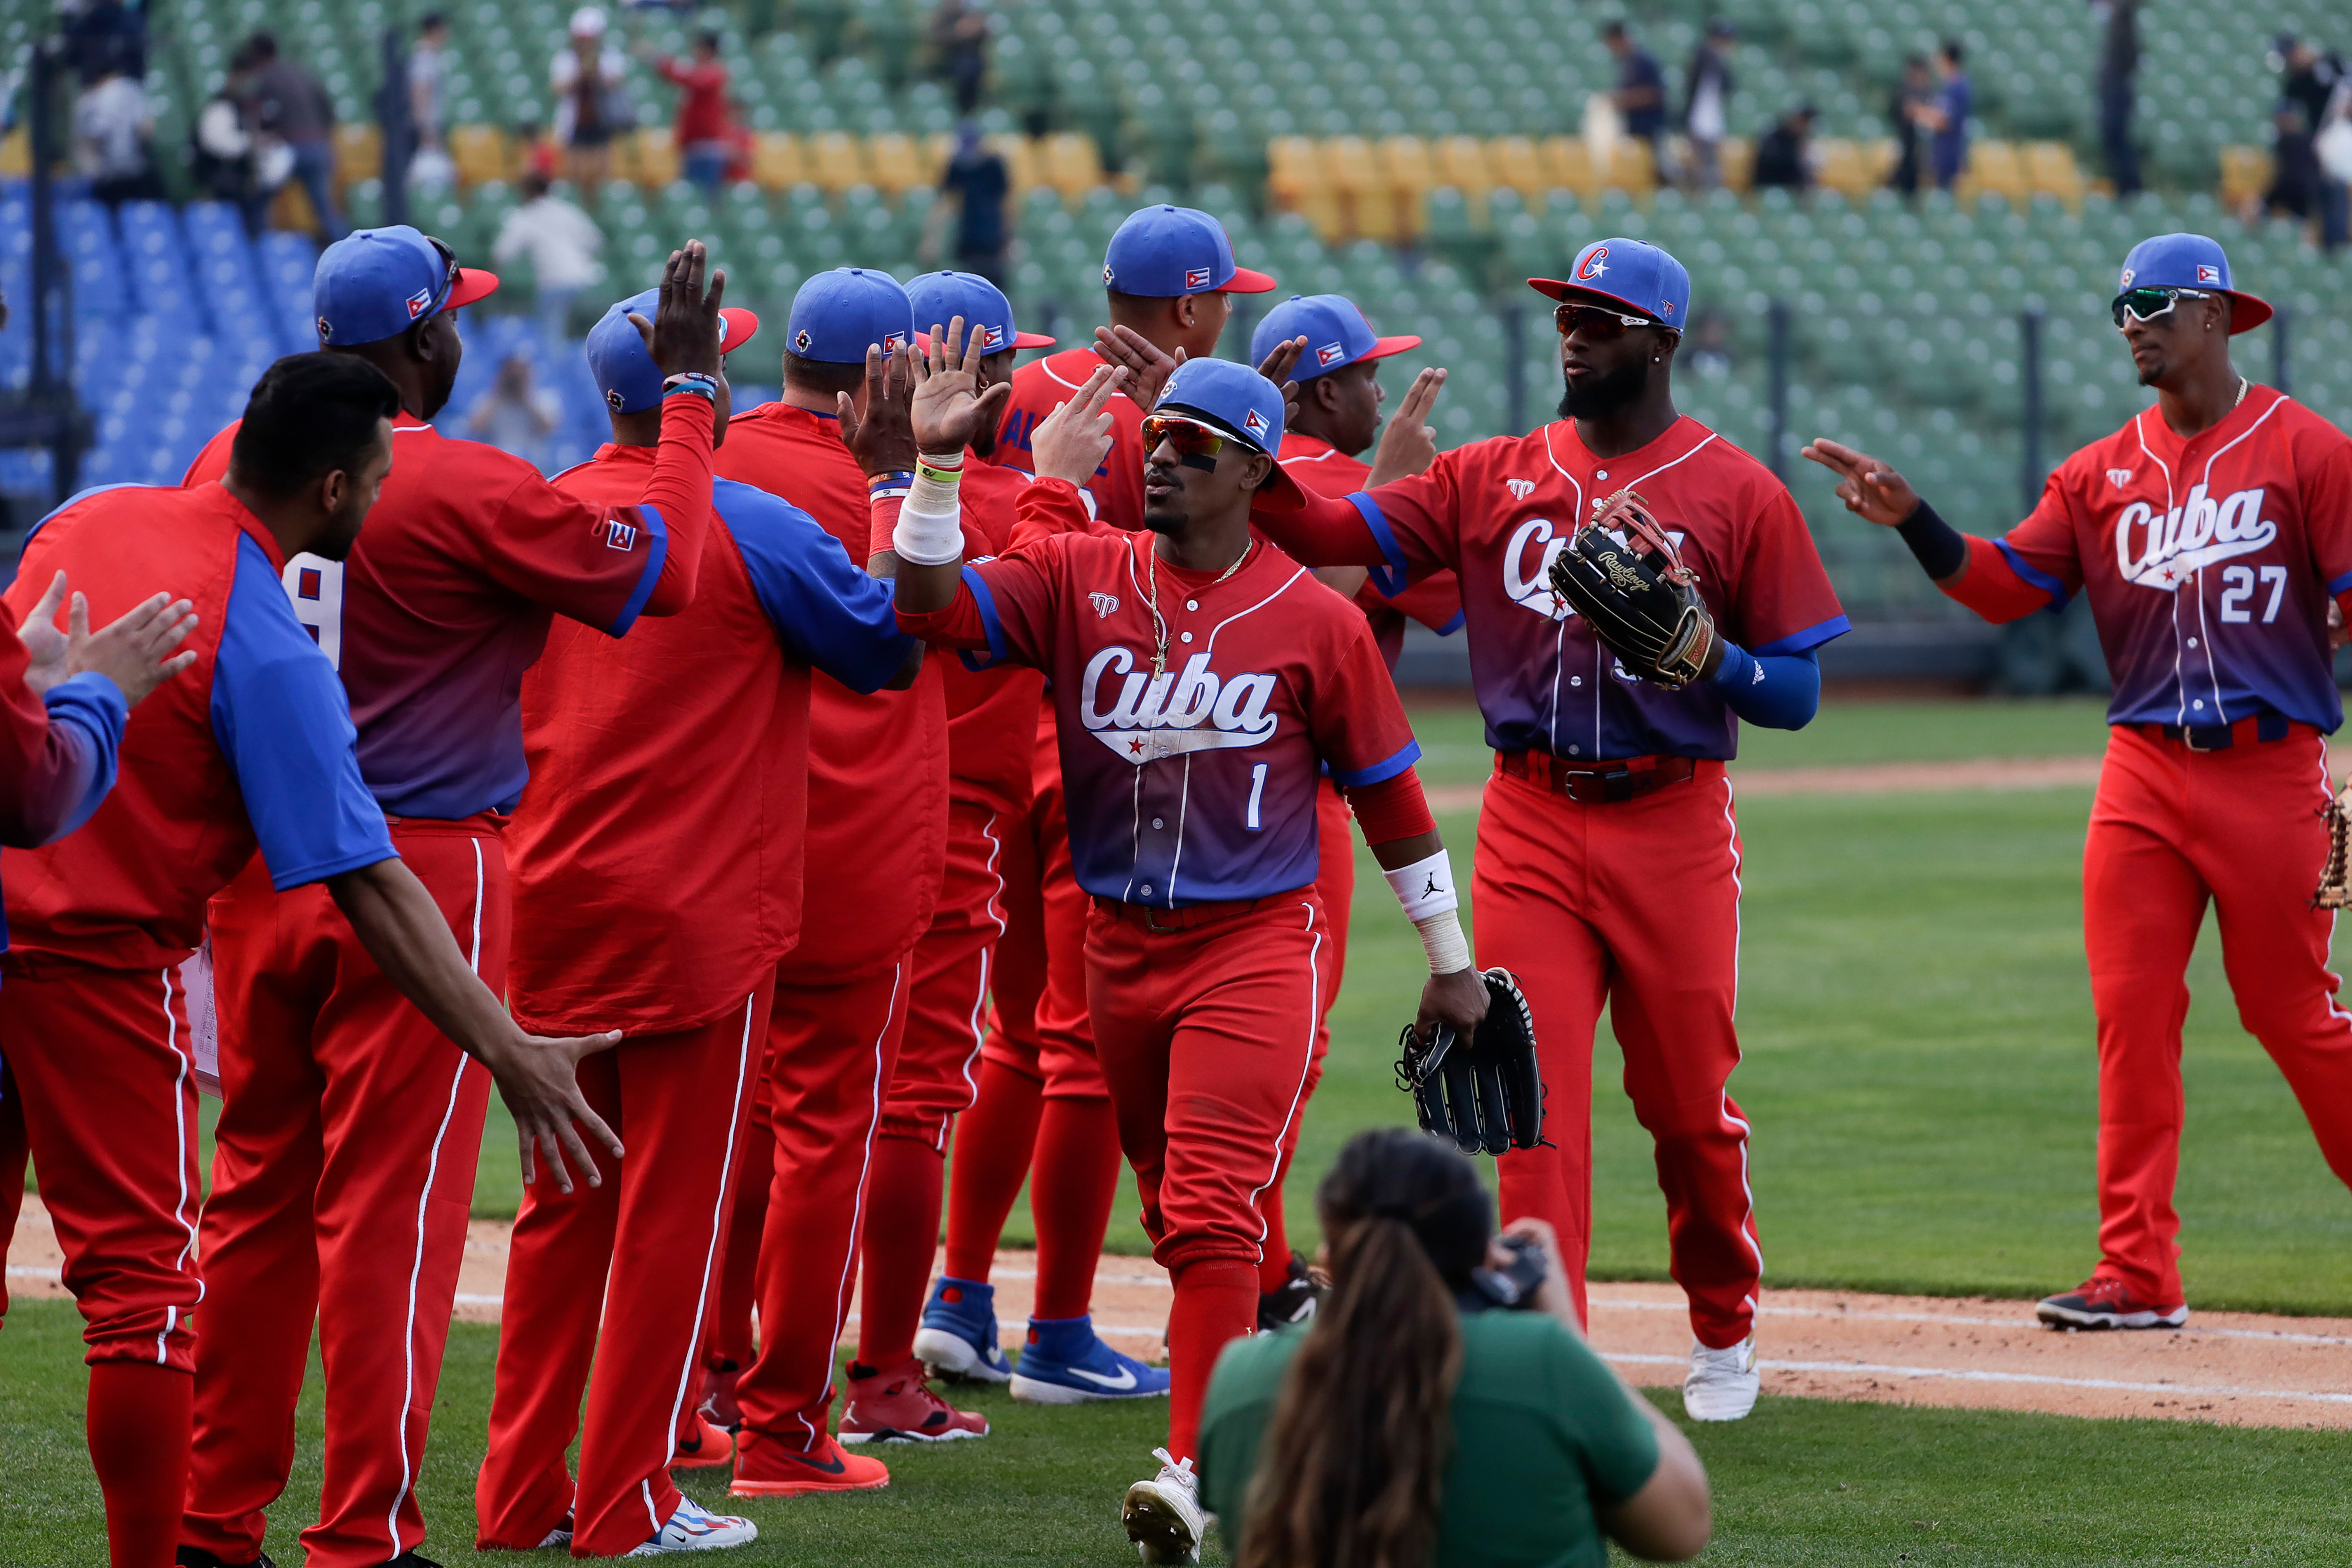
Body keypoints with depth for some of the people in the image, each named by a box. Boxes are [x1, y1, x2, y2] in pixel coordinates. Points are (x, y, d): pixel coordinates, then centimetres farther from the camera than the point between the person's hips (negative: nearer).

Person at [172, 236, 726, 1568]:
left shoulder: (232, 462, 4)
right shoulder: (465, 490, -14)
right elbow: (664, 570, -9)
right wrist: (689, 390, 0)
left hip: (257, 864, 6)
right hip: (421, 879, -6)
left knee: (257, 1194, 15)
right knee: (389, 1206, -2)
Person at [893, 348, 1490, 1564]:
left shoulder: (1317, 619, -4)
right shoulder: (1078, 575, 3)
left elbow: (1389, 792, 4)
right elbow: (933, 607, -11)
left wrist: (1451, 961, 8)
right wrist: (938, 467, -25)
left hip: (1258, 945, -4)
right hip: (1120, 947, 4)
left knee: (1211, 1208, -15)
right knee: (1173, 1205, 14)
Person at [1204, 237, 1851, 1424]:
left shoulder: (1739, 494, 0)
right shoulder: (1492, 478, 8)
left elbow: (1797, 693, -1)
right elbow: (1336, 533, -3)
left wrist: (1709, 658, -20)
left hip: (1673, 824, -2)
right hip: (1530, 823, 2)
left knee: (1688, 1100, 6)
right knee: (1535, 1095, -6)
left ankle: (1723, 1329, 29)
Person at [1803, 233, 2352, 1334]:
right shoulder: (2102, 473, 12)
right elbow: (2007, 584, 8)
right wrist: (1910, 520, -6)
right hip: (2141, 773, 4)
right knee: (2131, 1015, -1)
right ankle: (2138, 1277, 0)